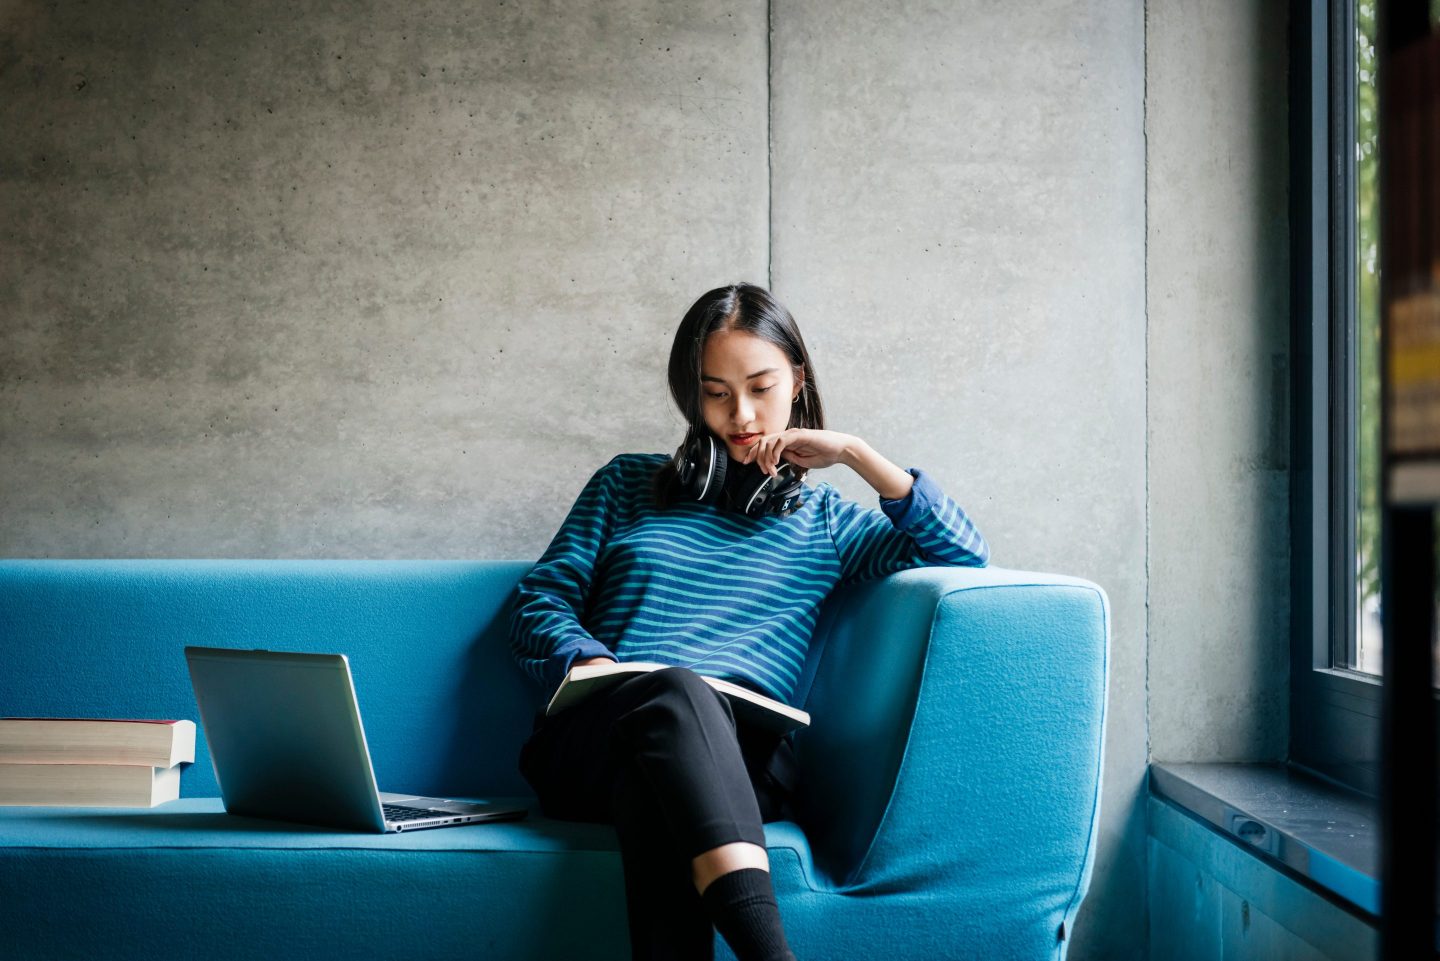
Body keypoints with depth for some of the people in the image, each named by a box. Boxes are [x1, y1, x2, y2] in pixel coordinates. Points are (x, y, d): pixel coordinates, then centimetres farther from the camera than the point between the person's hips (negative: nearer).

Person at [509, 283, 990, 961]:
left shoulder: (824, 519, 26)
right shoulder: (629, 484, 27)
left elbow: (964, 557, 13)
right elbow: (538, 605, 18)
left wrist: (857, 454, 9)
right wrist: (589, 663, -5)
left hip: (736, 754, 0)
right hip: (592, 740, 0)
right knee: (676, 690, -40)